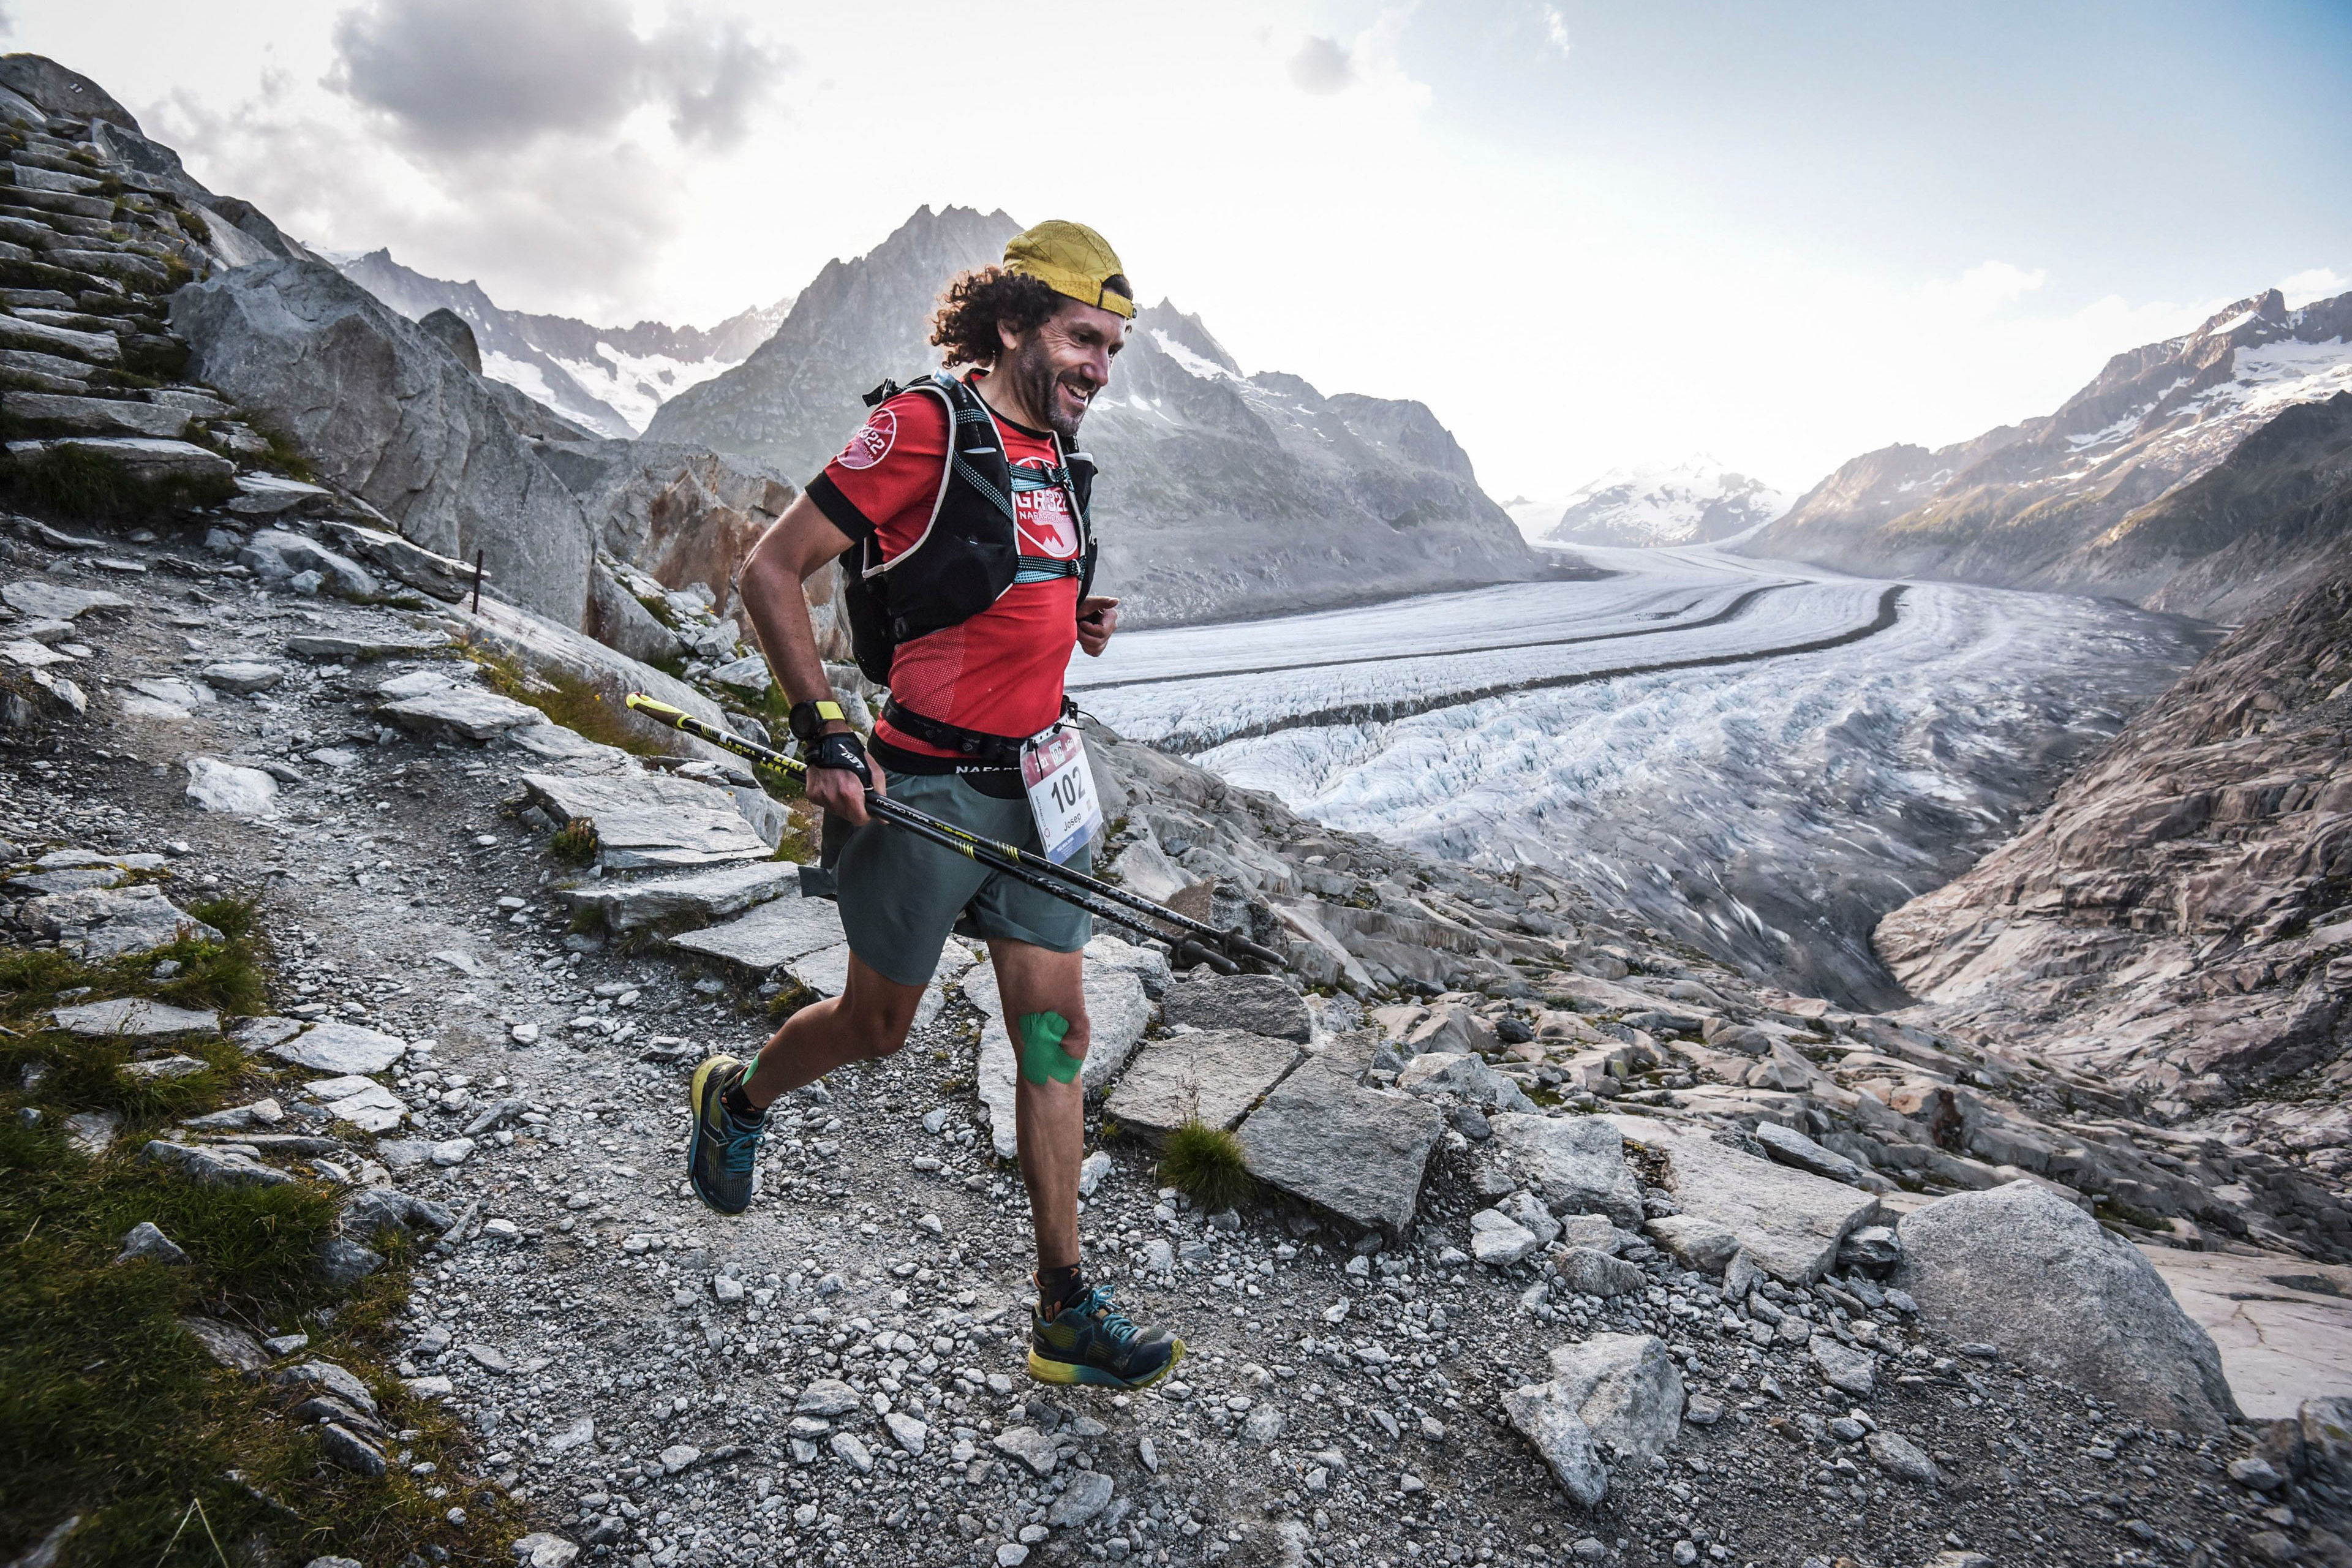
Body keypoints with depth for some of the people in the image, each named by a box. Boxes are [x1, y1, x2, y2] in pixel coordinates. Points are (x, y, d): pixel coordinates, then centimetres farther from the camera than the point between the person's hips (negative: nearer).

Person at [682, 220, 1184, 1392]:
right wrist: (823, 735, -17)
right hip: (927, 790, -7)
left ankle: (1065, 1315, 16)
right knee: (876, 1030, 12)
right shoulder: (926, 426, -13)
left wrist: (1077, 619, 5)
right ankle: (734, 1098, 47)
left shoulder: (1057, 457, 11)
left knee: (1058, 1032, 5)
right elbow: (771, 569, -13)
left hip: (1032, 784, 7)